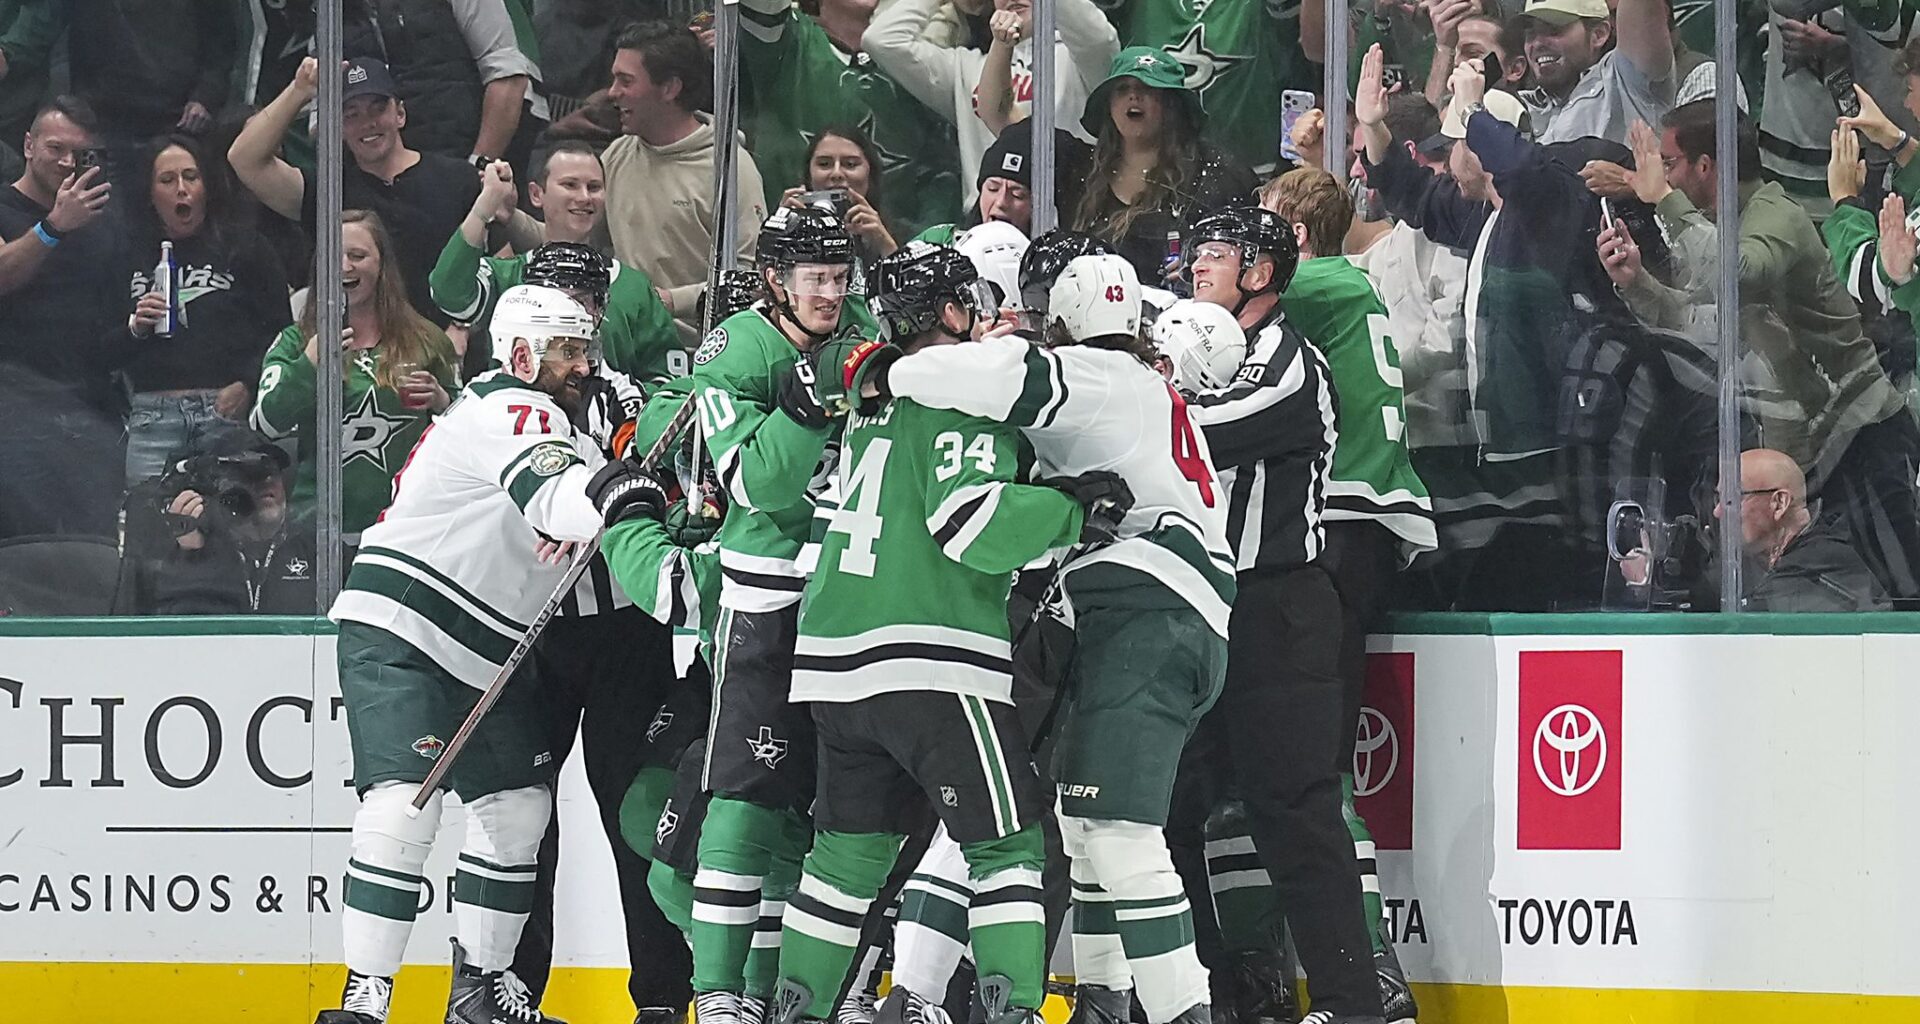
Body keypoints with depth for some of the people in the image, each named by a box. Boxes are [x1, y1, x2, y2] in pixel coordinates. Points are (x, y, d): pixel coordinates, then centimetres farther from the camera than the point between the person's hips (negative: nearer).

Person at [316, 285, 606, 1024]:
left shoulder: (550, 421, 15)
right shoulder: (515, 413, -16)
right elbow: (561, 500, -34)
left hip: (480, 657, 11)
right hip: (396, 637, -11)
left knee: (517, 804, 13)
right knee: (405, 802, -21)